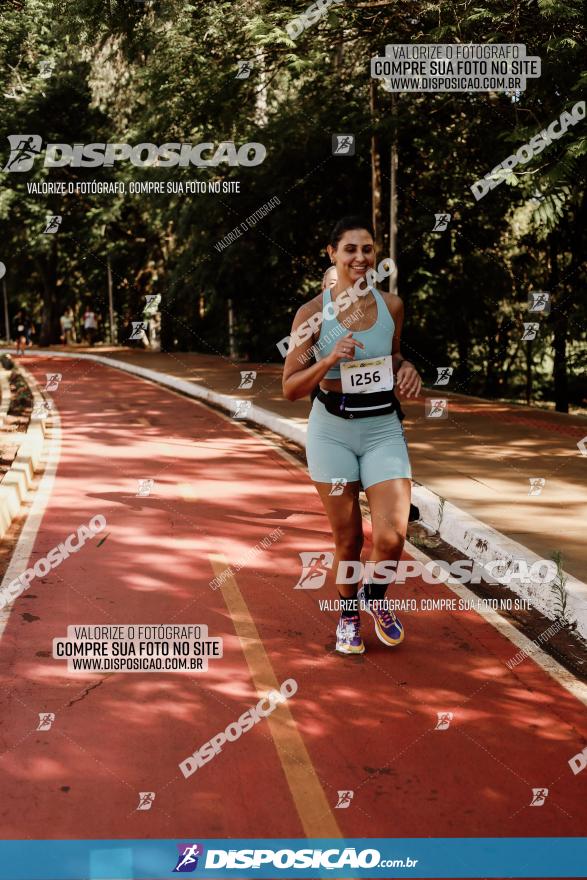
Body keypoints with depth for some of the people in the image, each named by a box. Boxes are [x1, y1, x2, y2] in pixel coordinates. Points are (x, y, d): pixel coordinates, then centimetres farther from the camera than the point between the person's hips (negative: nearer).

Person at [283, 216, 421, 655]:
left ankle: (374, 596, 23)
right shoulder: (313, 312, -6)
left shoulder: (392, 305, 2)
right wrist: (329, 360, -21)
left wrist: (407, 368, -2)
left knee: (392, 537, -10)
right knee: (348, 539, 6)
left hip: (384, 427, 2)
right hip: (333, 429, -2)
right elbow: (290, 389, -5)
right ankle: (349, 614, 34)